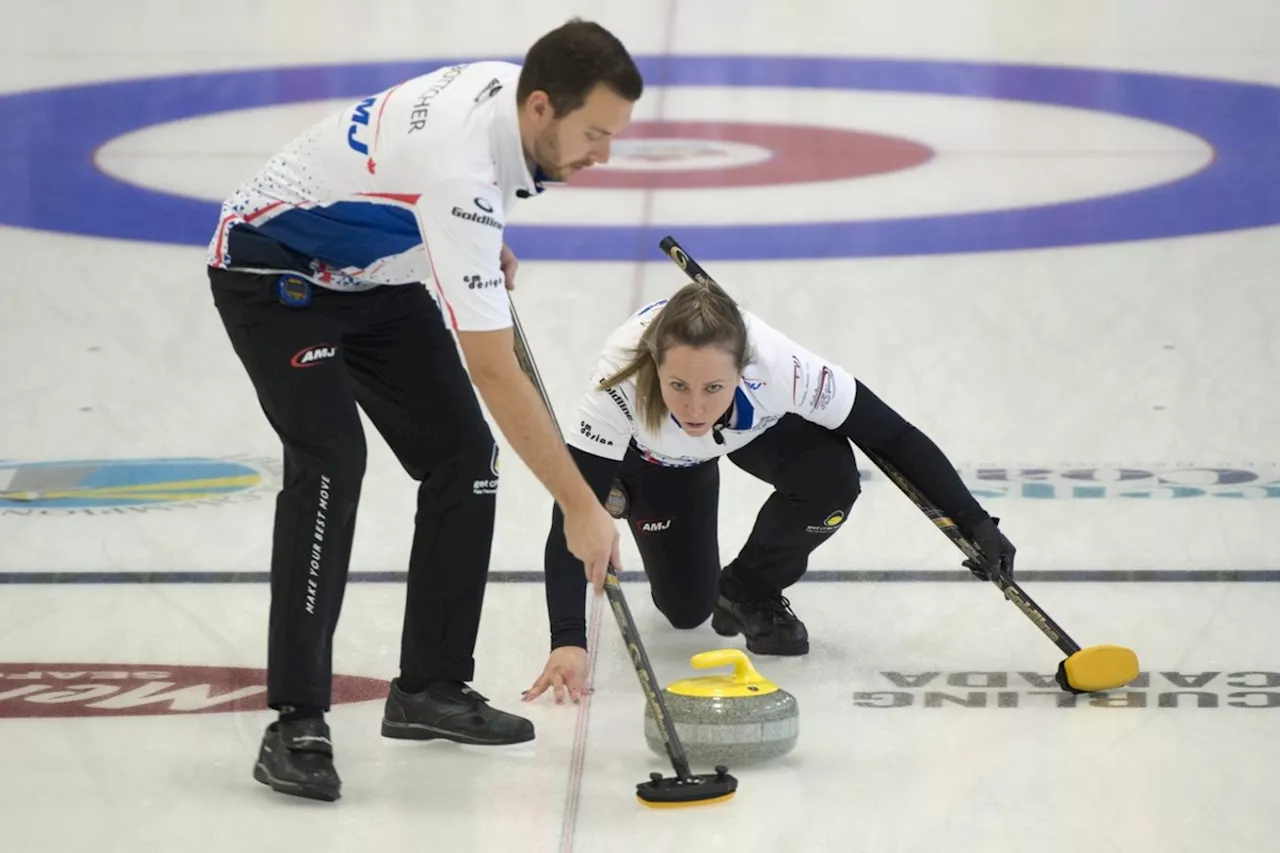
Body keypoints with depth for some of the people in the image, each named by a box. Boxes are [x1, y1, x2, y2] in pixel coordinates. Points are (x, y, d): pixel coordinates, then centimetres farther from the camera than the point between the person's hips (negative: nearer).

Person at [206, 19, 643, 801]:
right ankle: (297, 724, -24)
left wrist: (484, 248, 4)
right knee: (332, 463, -26)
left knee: (463, 456, 1)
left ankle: (430, 687, 11)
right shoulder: (459, 169, -38)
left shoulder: (511, 88, -12)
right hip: (274, 269, -9)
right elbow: (496, 373, -36)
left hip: (373, 272, 9)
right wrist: (581, 506, -33)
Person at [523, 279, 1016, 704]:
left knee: (830, 476, -29)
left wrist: (974, 524, -30)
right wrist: (568, 643, -55)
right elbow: (570, 520, -45)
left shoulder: (780, 366, -43)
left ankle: (751, 592, 0)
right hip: (654, 456, -1)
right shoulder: (621, 385, -45)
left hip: (755, 429, 1)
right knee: (687, 608, -4)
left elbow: (895, 439, -29)